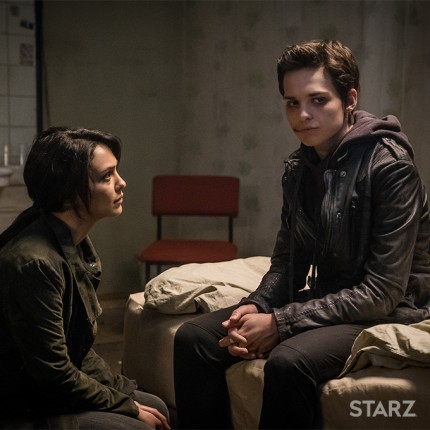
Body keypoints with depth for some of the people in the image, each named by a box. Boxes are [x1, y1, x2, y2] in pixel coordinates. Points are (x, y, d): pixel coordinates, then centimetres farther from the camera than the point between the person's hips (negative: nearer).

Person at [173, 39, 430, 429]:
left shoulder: (389, 166, -17)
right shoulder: (298, 169, 4)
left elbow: (382, 292, -21)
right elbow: (286, 261, 10)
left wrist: (279, 323, -24)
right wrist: (255, 307, -12)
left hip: (387, 314, -6)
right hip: (325, 303, 7)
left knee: (289, 360, -35)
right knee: (193, 338, -8)